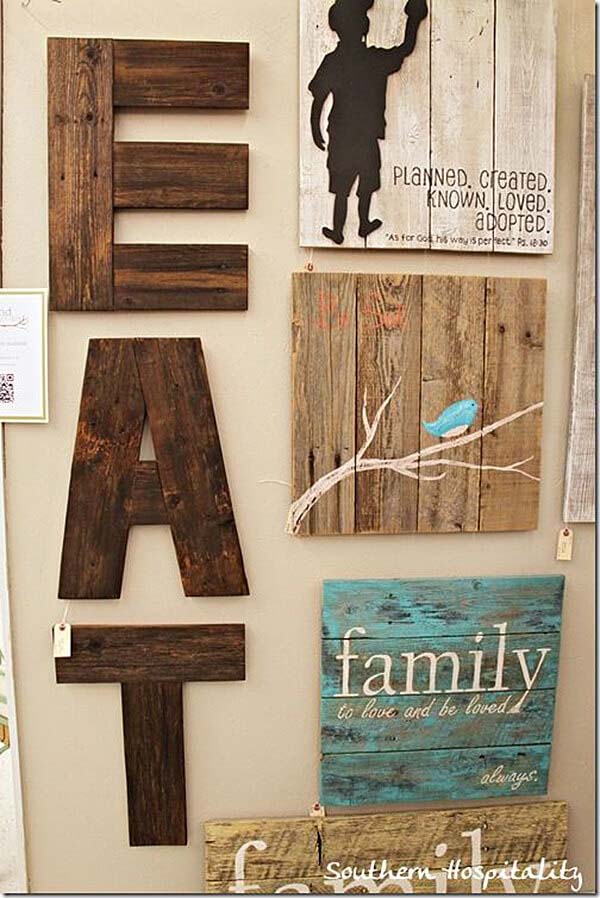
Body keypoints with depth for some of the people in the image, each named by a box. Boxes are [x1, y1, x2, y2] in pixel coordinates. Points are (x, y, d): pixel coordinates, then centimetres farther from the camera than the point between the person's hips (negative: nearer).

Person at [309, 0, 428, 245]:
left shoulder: (332, 62, -8)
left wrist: (316, 132, 6)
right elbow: (407, 48, 9)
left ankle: (338, 232, 17)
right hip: (368, 137, 0)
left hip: (340, 137, 0)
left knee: (341, 189, 10)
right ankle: (364, 225, 33)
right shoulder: (376, 59, -8)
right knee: (366, 186, 19)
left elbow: (318, 102, -6)